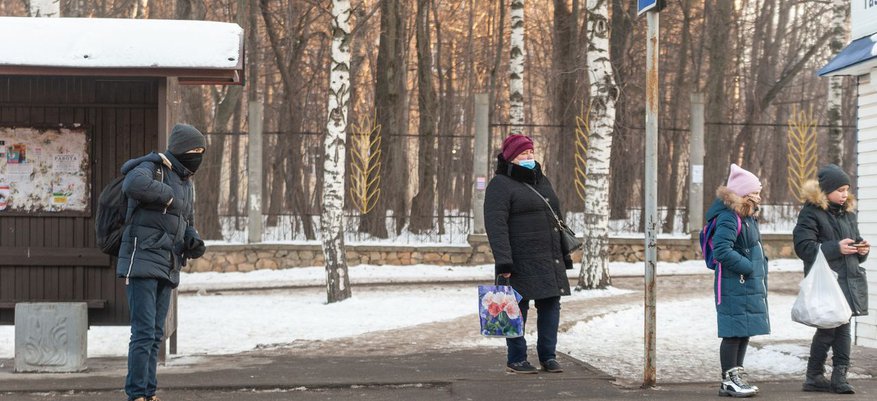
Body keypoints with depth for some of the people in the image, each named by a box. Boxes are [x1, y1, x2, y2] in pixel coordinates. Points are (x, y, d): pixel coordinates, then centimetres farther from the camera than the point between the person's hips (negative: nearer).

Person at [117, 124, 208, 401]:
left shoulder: (186, 183, 17)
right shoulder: (151, 168, -9)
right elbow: (134, 184, -35)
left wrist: (194, 243, 4)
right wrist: (169, 197, -21)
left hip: (167, 268, 8)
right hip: (142, 261, -8)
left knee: (155, 335, 10)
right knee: (144, 332, -11)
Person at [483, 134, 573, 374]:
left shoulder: (542, 181, 19)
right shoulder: (500, 185, -7)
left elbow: (556, 219, 24)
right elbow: (495, 225, -15)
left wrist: (565, 254, 20)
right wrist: (503, 261, -23)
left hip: (549, 260, 7)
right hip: (521, 261, -7)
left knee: (551, 305, 7)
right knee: (518, 309, 0)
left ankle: (548, 356, 17)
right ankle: (516, 360, 10)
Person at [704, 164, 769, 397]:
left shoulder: (747, 216, 15)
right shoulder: (729, 217, -16)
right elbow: (722, 251, -25)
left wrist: (760, 267, 9)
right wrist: (748, 266, -19)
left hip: (751, 286, 10)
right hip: (735, 287, -10)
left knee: (745, 333, 14)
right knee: (734, 332, -3)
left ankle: (736, 376, 23)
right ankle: (729, 380, 5)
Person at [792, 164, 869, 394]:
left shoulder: (847, 213, 16)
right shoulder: (811, 213, -7)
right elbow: (804, 248, -15)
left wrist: (862, 250, 5)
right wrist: (836, 248, -20)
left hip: (849, 280, 7)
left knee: (843, 327, 6)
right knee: (827, 328, -4)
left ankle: (839, 375, 11)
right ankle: (814, 377, 7)